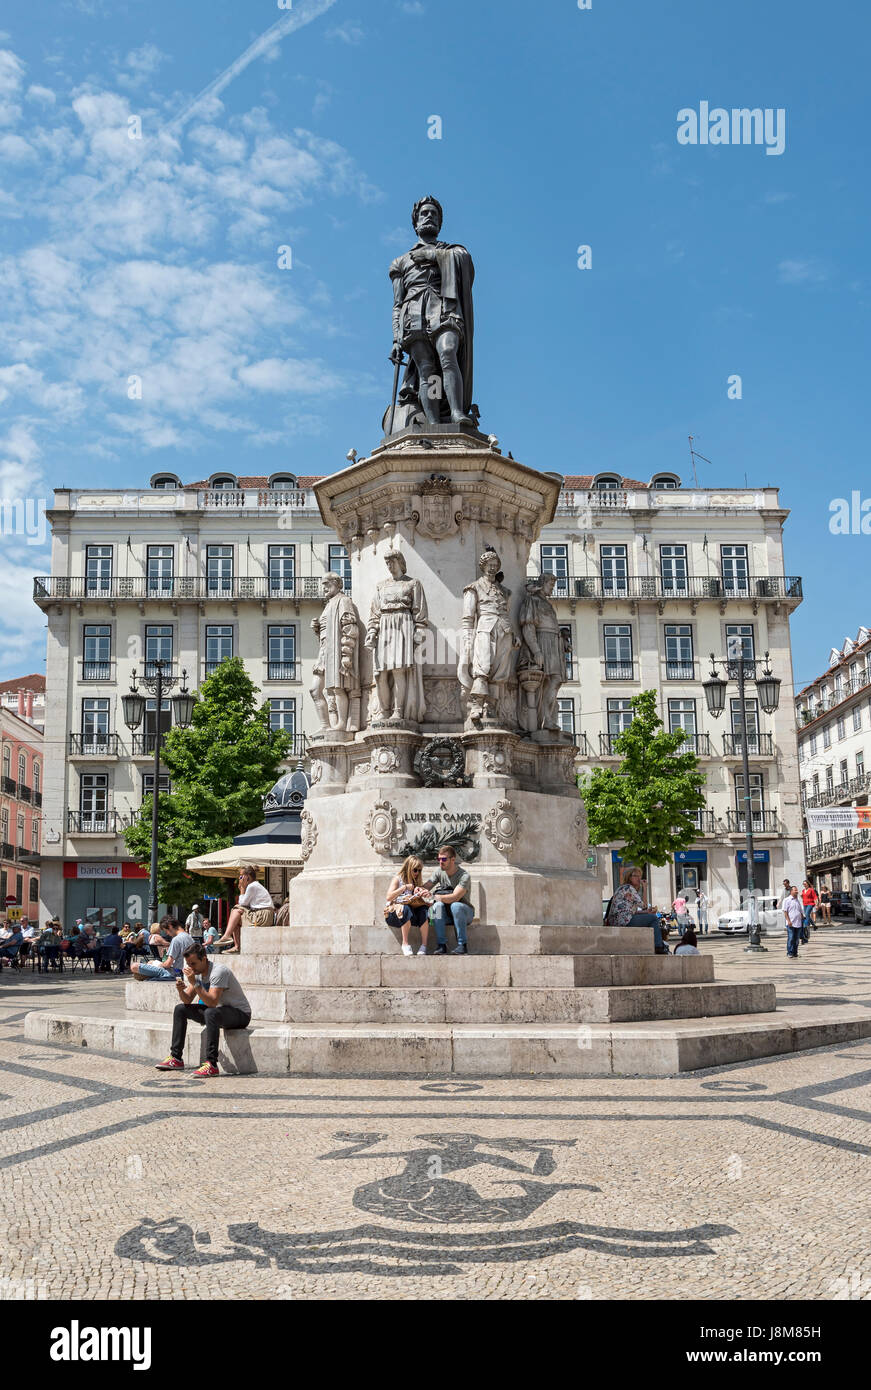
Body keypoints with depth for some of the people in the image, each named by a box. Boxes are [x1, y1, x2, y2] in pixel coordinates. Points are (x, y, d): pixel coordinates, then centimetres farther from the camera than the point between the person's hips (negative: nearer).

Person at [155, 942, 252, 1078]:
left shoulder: (218, 971, -24)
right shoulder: (198, 972, 3)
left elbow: (212, 1002, -33)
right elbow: (187, 1001, 5)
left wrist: (195, 983, -34)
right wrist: (181, 991, -16)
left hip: (240, 1014, -9)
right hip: (218, 1011, 9)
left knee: (210, 1013, -39)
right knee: (180, 1009, 6)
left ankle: (211, 1064, -38)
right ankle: (176, 1059, 7)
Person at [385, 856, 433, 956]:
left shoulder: (417, 881, 18)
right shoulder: (397, 879, 3)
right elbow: (389, 897, -9)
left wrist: (424, 894, -7)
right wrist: (404, 887, -14)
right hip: (394, 912, -4)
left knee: (424, 909, -28)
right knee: (406, 909, -38)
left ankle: (424, 945, -30)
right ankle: (405, 944, -32)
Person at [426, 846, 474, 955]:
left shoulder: (464, 876, -19)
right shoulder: (439, 872, 0)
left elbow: (455, 897, -29)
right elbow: (426, 887, -2)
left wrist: (433, 896, -29)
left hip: (464, 911, -4)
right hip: (446, 915, 4)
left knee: (455, 906, -37)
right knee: (437, 905, -29)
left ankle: (462, 945, -27)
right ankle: (441, 944, -25)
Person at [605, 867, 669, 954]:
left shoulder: (623, 888, 22)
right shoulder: (629, 888, -9)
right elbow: (644, 906, -10)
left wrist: (647, 912, 11)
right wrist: (645, 889, -4)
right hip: (624, 922, -10)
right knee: (653, 918, -7)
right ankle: (658, 948, -5)